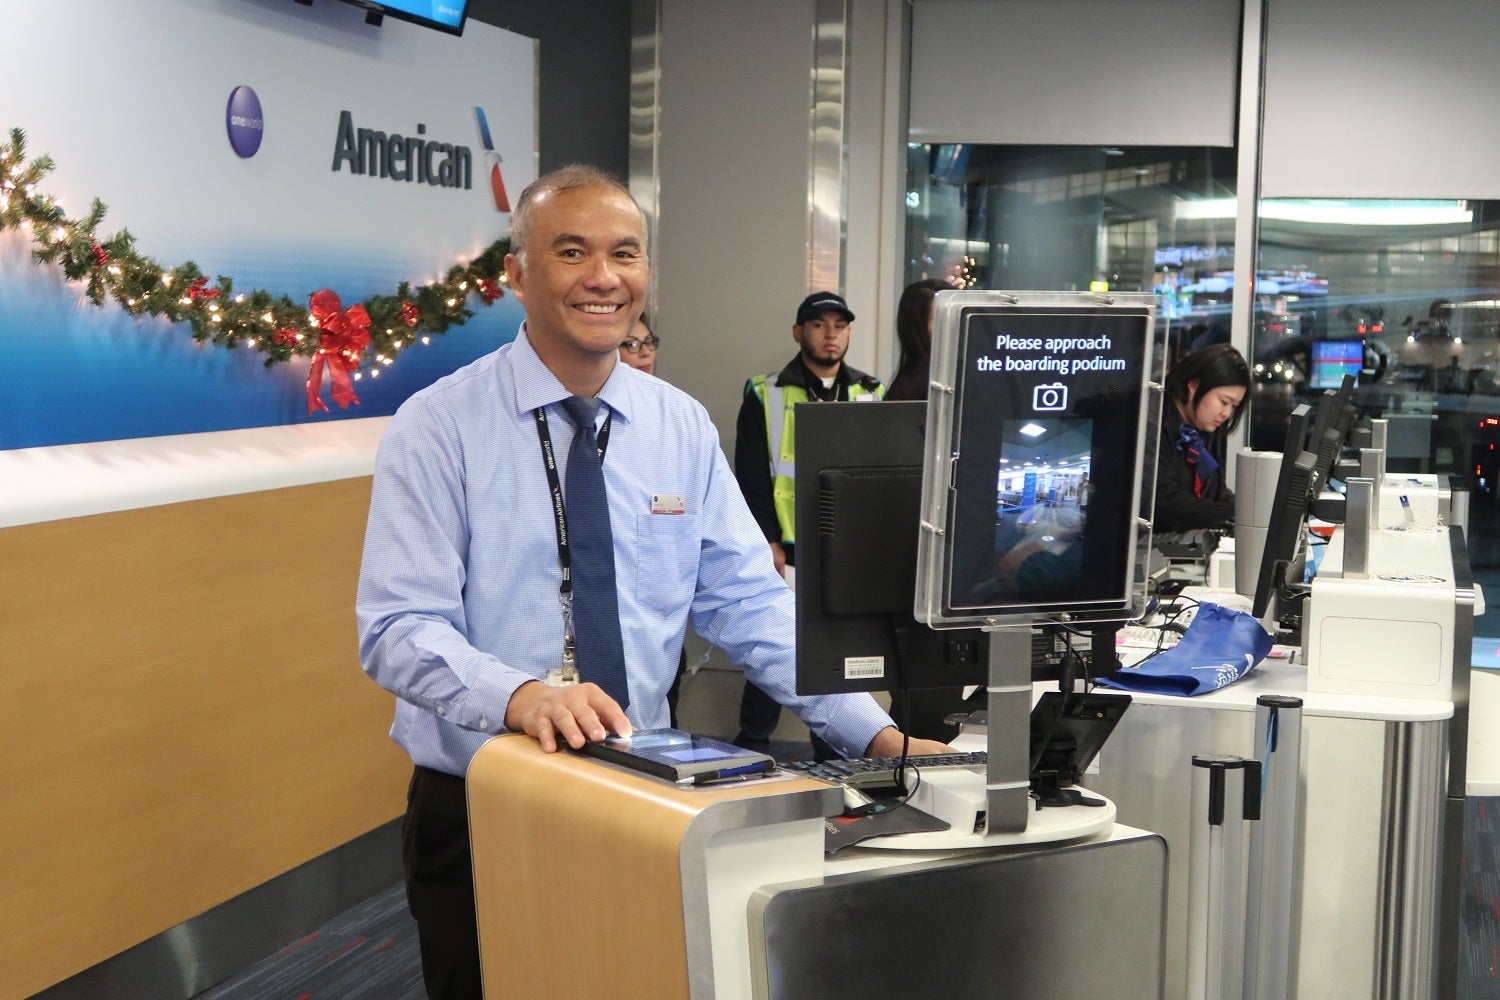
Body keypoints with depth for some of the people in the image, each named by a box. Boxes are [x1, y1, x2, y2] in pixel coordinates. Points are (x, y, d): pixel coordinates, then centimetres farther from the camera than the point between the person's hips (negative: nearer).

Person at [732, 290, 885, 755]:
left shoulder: (872, 394, 10)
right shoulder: (766, 396, 1)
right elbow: (752, 477, -2)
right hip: (786, 549, -3)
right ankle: (753, 745, 14)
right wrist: (768, 541, -9)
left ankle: (832, 751, 18)